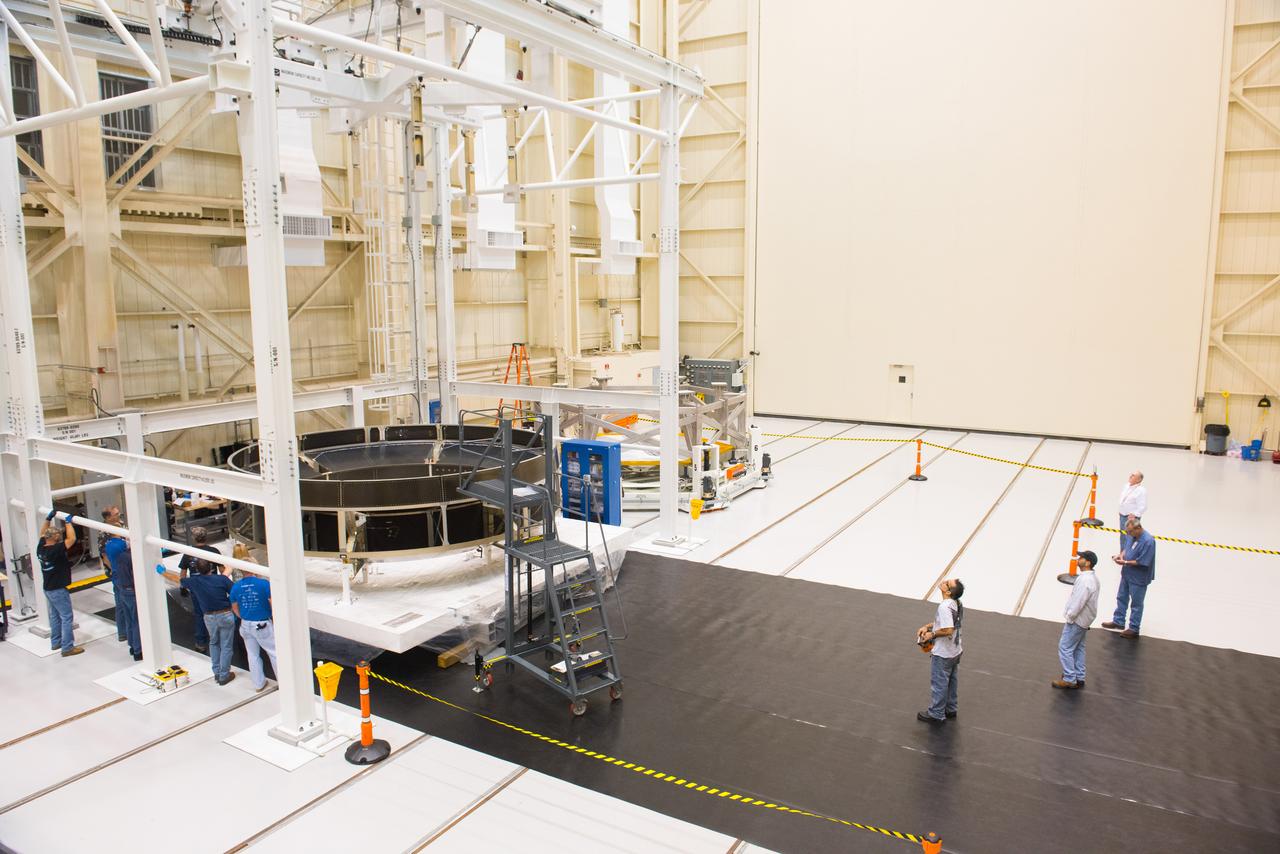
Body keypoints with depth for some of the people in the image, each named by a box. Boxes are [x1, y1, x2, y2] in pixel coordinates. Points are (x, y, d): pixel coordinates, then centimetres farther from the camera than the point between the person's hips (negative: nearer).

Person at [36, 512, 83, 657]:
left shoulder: (40, 548, -1)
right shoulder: (56, 550, -26)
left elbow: (42, 533, 17)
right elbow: (72, 539, -31)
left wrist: (48, 518, 18)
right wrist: (68, 522, -21)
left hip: (48, 589, 9)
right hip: (59, 590, -9)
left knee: (54, 616, 21)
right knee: (67, 618, -3)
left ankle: (56, 642, 32)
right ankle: (67, 647, -2)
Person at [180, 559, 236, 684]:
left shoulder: (194, 581, -6)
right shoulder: (222, 579, -12)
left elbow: (178, 580, 16)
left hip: (209, 617, 3)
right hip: (225, 616, -3)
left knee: (214, 643, 26)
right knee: (226, 646, 7)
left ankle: (217, 672, 28)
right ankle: (224, 675, 13)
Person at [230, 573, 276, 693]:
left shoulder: (235, 587, -4)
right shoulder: (264, 584, -18)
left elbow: (235, 608, 7)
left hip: (246, 625, 4)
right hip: (262, 625, -4)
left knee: (253, 655, 16)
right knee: (274, 652, 9)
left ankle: (259, 684, 26)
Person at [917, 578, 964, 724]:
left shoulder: (945, 606, -30)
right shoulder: (956, 603, 0)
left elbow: (948, 630, -35)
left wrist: (932, 634, -19)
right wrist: (927, 626, 5)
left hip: (943, 654, -9)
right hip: (955, 650, 9)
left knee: (939, 683, 7)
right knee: (951, 681, 22)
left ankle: (936, 714, 21)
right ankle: (950, 709, 38)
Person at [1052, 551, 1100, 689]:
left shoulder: (1084, 581, -28)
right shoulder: (1092, 577, 4)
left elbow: (1078, 602, -27)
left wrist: (1069, 617, -14)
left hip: (1077, 620, -10)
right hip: (1084, 619, 10)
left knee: (1065, 648, -1)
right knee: (1078, 648, 18)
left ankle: (1069, 679, 6)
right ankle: (1079, 678, 26)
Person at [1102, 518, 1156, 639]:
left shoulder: (1148, 541, -27)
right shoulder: (1131, 535, -5)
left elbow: (1142, 562, -25)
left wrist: (1125, 562, -22)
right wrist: (1121, 554, -7)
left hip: (1138, 578, -8)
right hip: (1127, 574, 8)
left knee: (1136, 604, 7)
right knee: (1121, 598, 21)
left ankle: (1134, 629, 20)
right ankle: (1118, 621, 37)